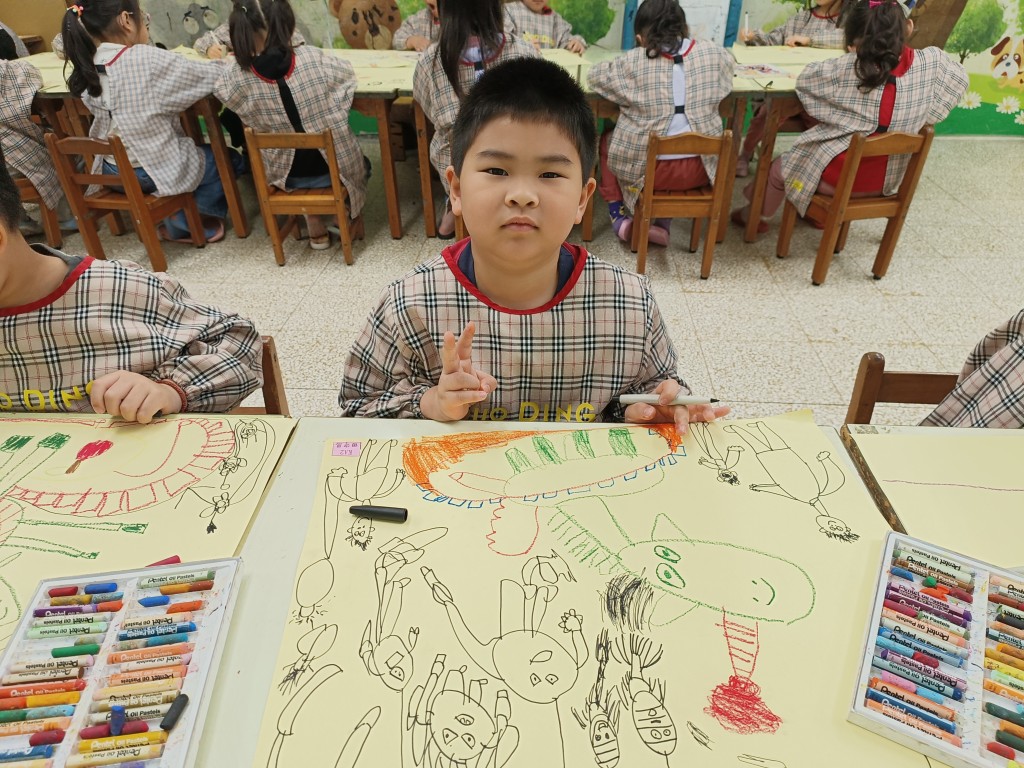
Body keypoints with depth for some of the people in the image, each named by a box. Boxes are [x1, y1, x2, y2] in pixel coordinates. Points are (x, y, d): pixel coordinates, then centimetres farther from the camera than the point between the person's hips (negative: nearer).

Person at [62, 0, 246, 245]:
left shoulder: (87, 69, -3)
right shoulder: (148, 59, -22)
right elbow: (213, 77, -15)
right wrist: (220, 61, 8)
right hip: (159, 167, -7)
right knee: (231, 160, 18)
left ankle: (179, 213, 19)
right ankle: (183, 221, 13)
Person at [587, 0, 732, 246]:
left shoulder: (633, 62, -10)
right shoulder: (713, 53, 0)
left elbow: (594, 76, 7)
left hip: (646, 169, -2)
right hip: (699, 169, 3)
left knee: (607, 140, 27)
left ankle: (619, 217, 20)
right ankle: (663, 222, 24)